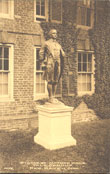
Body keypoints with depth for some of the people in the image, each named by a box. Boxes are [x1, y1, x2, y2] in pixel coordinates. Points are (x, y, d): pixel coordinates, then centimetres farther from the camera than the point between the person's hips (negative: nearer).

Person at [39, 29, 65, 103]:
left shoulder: (58, 45, 18)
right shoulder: (46, 43, 4)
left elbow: (63, 54, 21)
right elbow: (41, 52, 8)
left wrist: (62, 64, 12)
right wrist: (43, 61, 2)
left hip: (58, 64, 5)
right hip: (50, 64, -5)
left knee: (56, 81, 6)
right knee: (50, 81, -4)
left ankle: (54, 96, 13)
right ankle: (50, 97, 0)